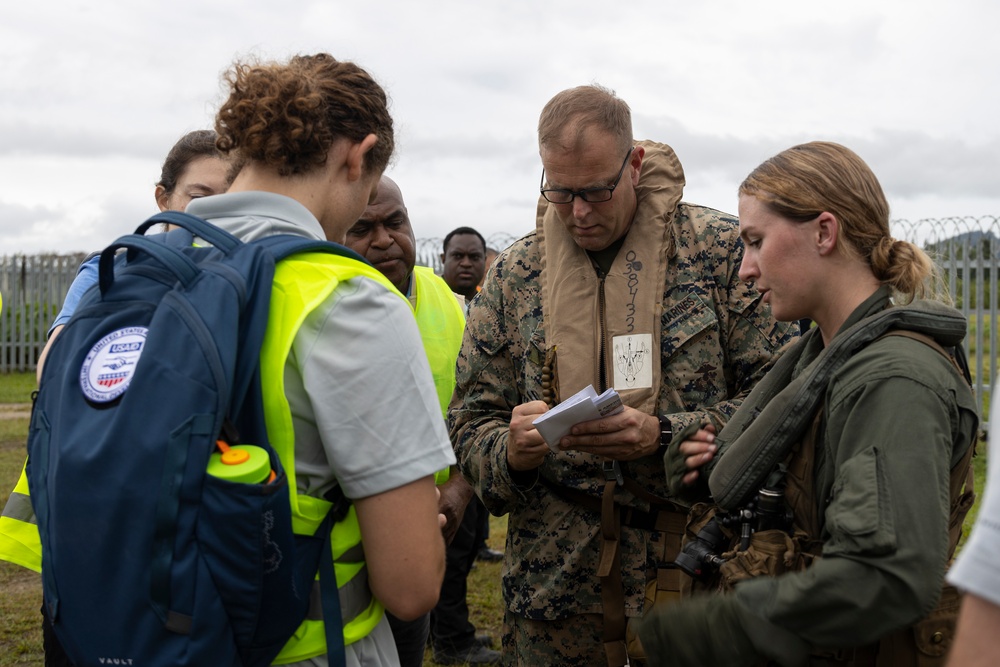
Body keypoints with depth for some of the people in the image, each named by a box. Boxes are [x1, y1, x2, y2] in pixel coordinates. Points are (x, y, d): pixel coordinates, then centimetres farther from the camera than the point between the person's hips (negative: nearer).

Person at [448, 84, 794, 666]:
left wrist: (662, 435, -20)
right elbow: (471, 423, 8)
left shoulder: (722, 251, -4)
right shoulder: (513, 276, 4)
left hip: (695, 567, -2)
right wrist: (510, 450, -16)